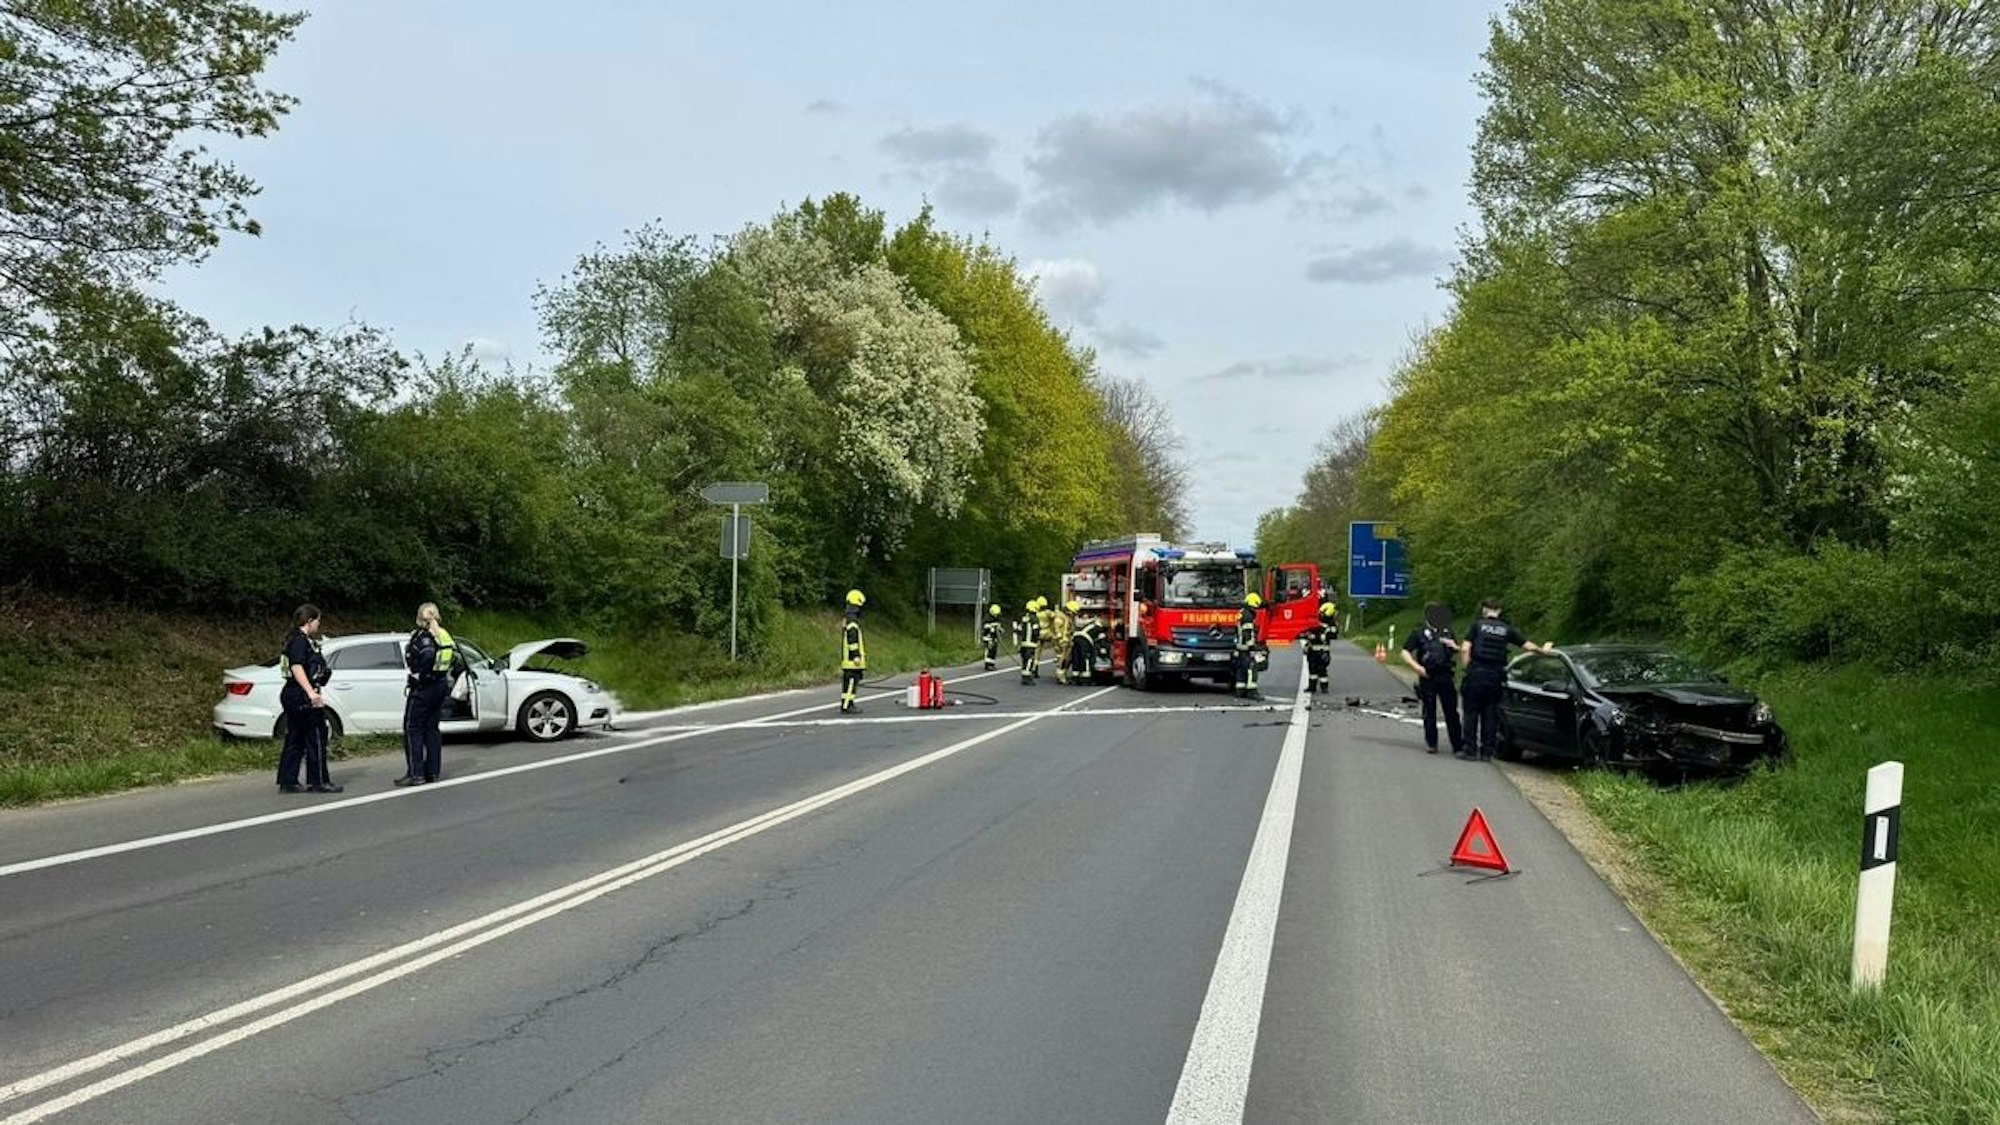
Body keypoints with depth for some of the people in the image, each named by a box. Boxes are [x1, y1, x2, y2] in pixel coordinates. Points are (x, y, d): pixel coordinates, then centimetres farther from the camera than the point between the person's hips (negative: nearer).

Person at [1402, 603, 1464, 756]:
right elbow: (1405, 653, -2)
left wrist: (1454, 646, 3)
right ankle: (1431, 743, 20)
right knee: (1429, 712, 6)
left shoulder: (1448, 633, 15)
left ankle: (1458, 746, 1)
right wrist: (1417, 667, -16)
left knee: (1452, 712, 0)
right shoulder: (1419, 633, 3)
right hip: (1428, 678, -2)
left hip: (1446, 677, 2)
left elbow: (1459, 651, 26)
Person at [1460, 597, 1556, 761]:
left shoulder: (1477, 625, 0)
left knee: (1471, 712, 4)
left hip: (1476, 674, -2)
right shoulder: (1507, 629, 8)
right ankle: (1487, 752, 9)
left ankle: (1470, 749, 2)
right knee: (1490, 715, 9)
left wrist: (1467, 668, 1)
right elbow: (1528, 646, 11)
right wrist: (1542, 650, 29)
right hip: (1495, 677, 2)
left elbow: (1465, 649, -8)